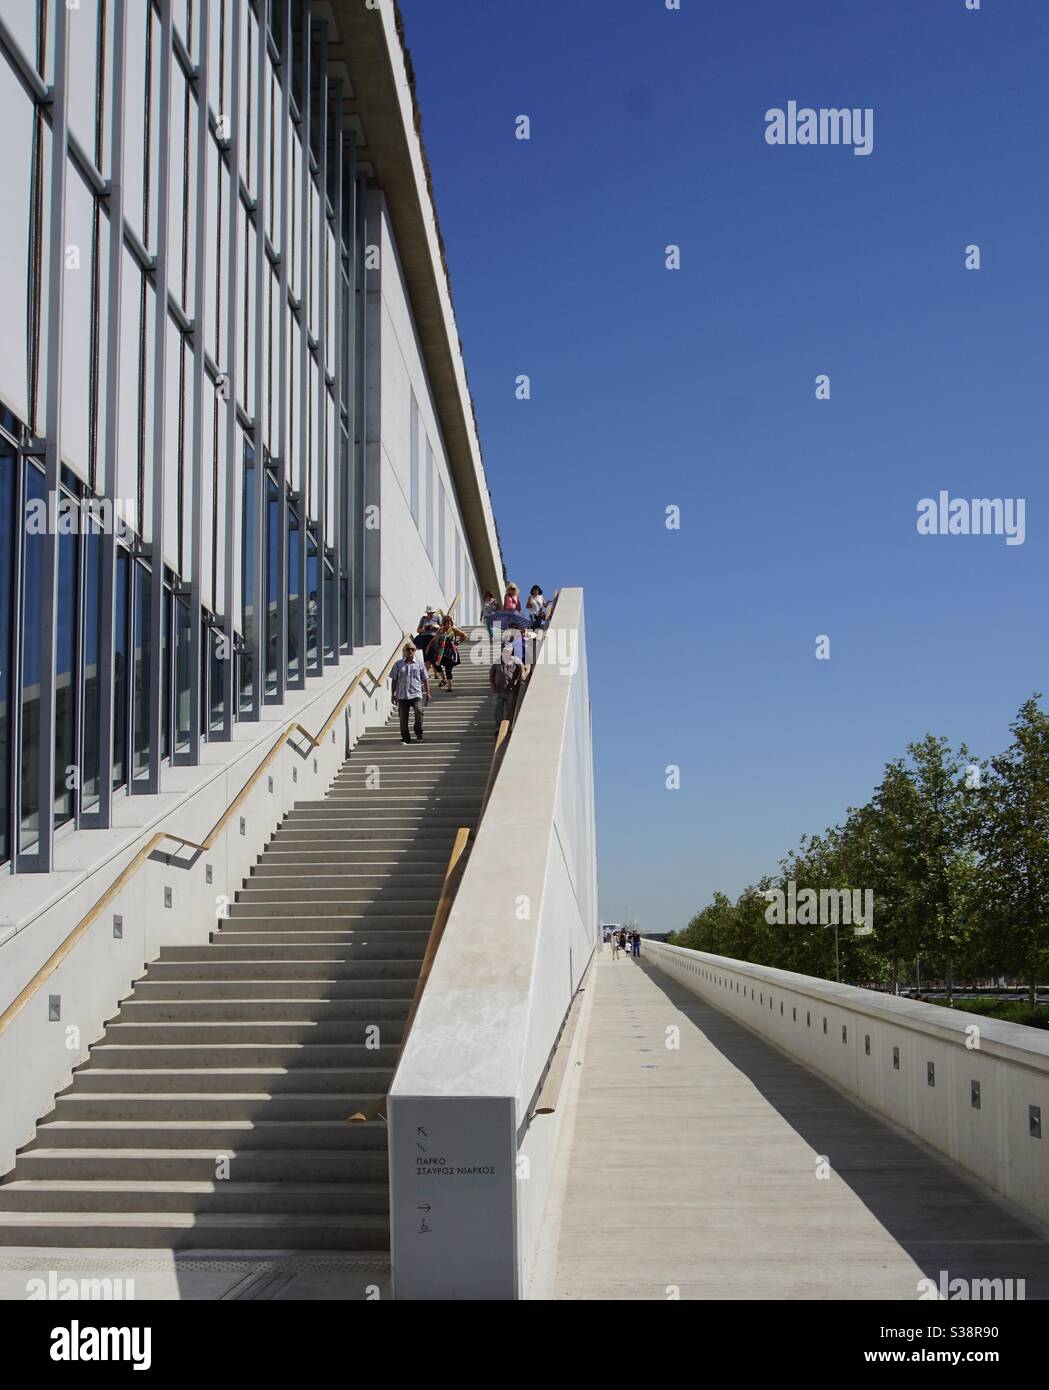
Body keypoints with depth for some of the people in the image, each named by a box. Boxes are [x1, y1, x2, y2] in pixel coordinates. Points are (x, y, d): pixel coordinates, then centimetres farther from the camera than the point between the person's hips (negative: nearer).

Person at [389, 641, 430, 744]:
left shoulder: (419, 664, 9)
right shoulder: (398, 664, 9)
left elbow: (425, 679, 11)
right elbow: (394, 680, 12)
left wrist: (427, 693, 8)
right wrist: (394, 693, 8)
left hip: (416, 694, -1)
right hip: (402, 695, 1)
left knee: (419, 711, -22)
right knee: (403, 718, 1)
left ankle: (418, 732, 2)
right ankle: (405, 738, 14)